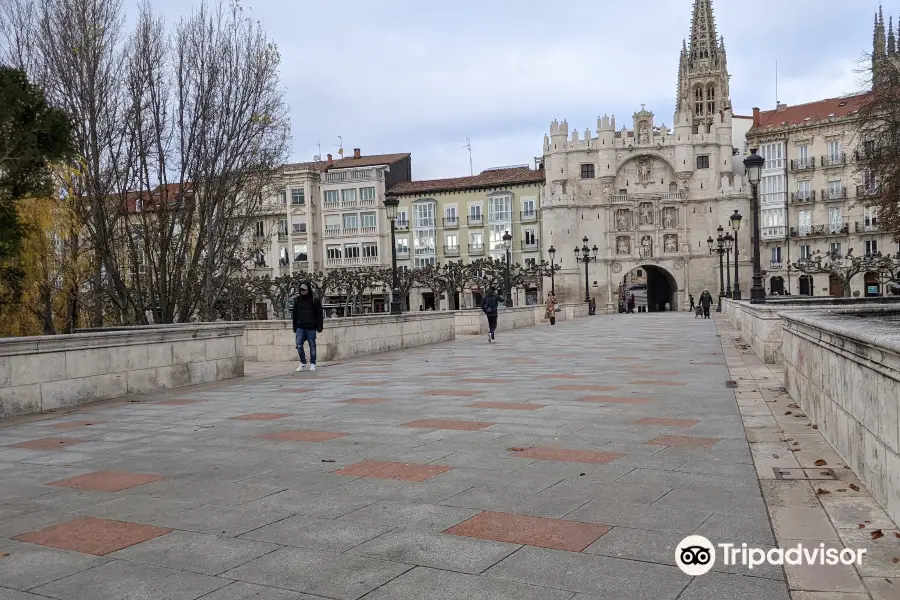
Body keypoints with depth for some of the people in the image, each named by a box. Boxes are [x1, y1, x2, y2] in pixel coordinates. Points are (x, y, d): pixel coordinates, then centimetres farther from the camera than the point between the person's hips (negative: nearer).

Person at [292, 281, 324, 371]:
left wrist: (319, 328, -7)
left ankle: (312, 364, 16)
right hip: (300, 327, 3)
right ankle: (303, 362, 9)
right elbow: (294, 315, 14)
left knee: (312, 345, 4)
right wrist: (294, 329, 12)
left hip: (311, 327, -3)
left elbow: (320, 314, -2)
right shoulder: (297, 300, 9)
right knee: (299, 344, -8)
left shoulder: (315, 300, -2)